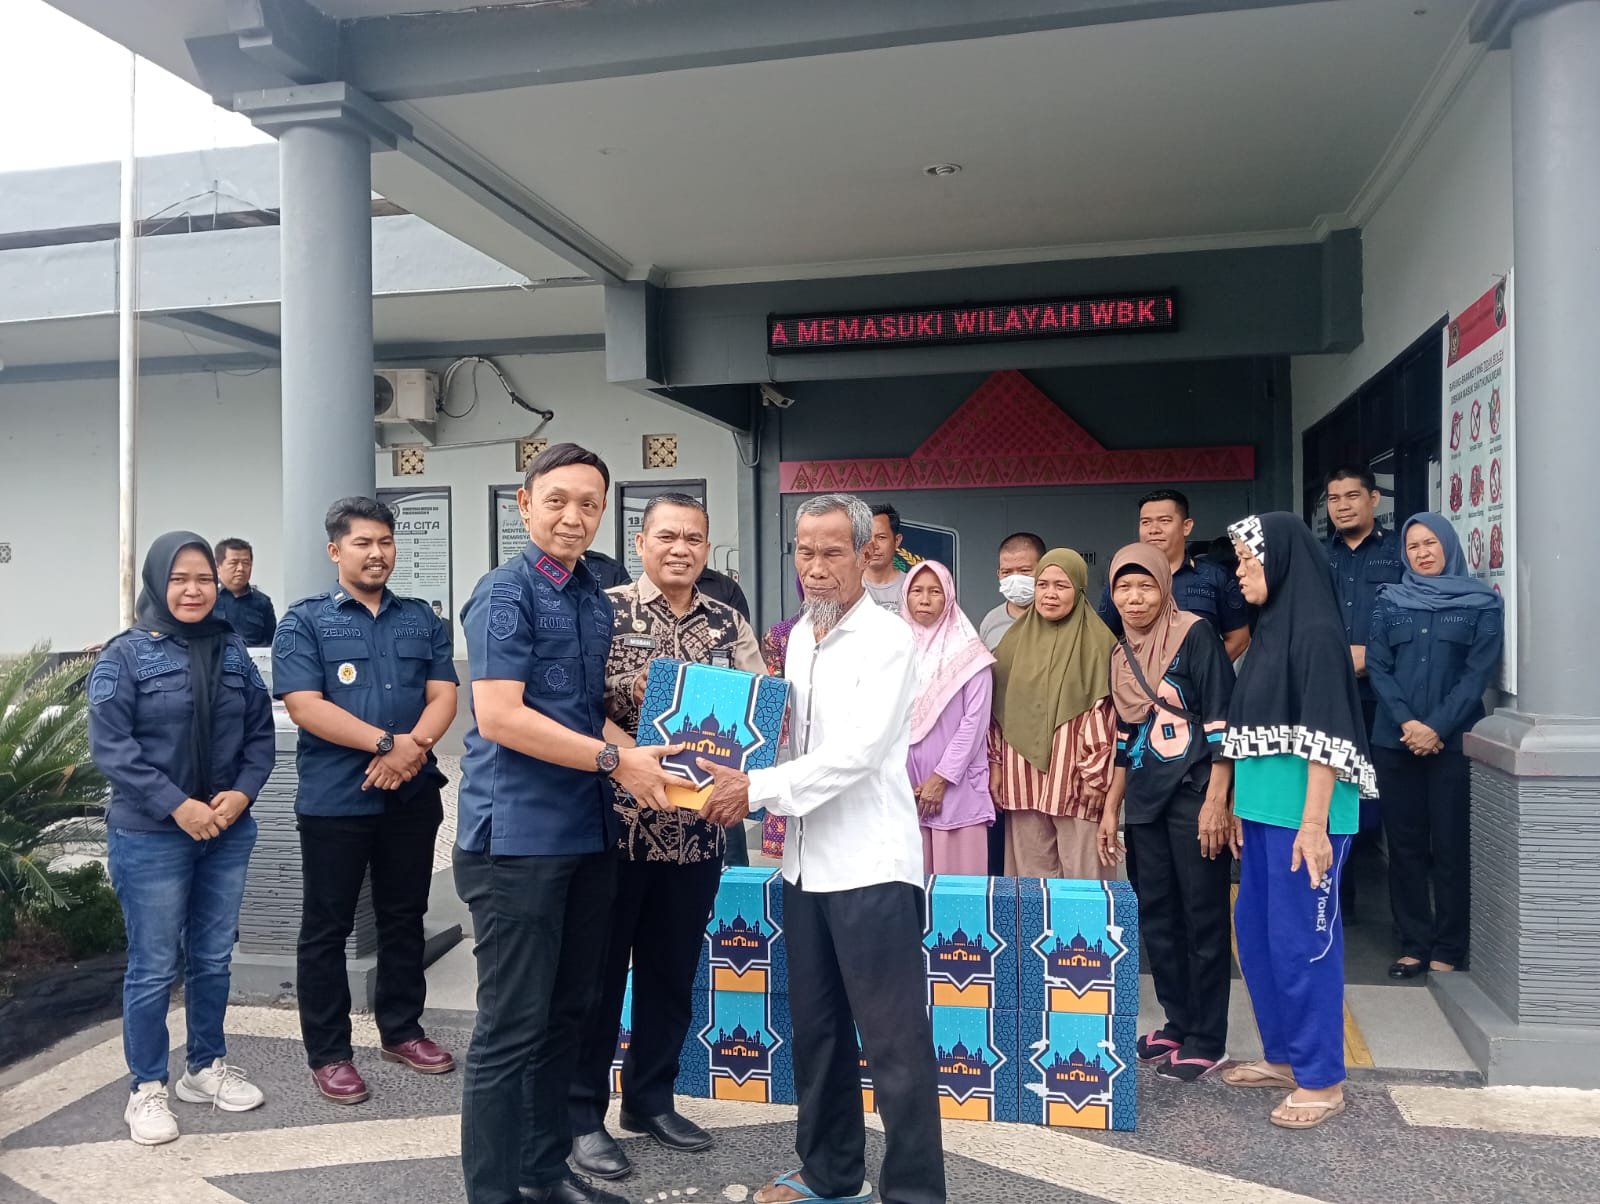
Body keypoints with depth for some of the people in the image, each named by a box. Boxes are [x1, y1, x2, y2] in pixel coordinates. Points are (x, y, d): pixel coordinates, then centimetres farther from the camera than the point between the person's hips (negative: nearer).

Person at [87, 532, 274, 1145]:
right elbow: (109, 745, -13)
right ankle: (146, 1089, 20)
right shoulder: (125, 654, -7)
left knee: (213, 958, 15)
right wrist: (177, 805, -19)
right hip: (150, 836, -4)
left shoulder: (233, 651, 6)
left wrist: (242, 793, -11)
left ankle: (206, 1066, 31)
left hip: (228, 832, 4)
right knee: (154, 967, 4)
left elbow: (261, 731, 6)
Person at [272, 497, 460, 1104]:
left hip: (411, 796, 4)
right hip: (334, 799, -3)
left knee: (404, 918, 14)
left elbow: (443, 695, 2)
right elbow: (306, 706, -13)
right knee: (327, 927, 6)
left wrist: (414, 747, -17)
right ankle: (328, 1053, 18)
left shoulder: (422, 618, 10)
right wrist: (388, 744, -19)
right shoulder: (305, 621, -2)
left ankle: (401, 1030, 29)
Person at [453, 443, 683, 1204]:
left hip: (588, 833, 8)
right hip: (518, 835, -8)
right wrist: (615, 759, -19)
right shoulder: (506, 592, -10)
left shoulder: (596, 598, 12)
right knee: (511, 1026, 0)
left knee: (566, 1013, 16)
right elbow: (498, 716, -19)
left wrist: (643, 754, 4)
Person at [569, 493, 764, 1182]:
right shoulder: (606, 612, -6)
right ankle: (583, 1111, 22)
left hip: (696, 828, 4)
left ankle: (650, 1098, 33)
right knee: (599, 969, 7)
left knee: (673, 970, 15)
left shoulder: (729, 625, 7)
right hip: (615, 822, -4)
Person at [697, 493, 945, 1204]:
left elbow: (857, 751, -19)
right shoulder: (798, 637, 12)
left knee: (893, 1039, -1)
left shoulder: (887, 638, -11)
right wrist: (745, 779, 1)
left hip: (870, 864, -7)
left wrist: (759, 788, -19)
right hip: (806, 860, 8)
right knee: (816, 1028, 16)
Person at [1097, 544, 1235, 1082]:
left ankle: (1207, 1040, 13)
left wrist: (1215, 800, -17)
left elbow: (1221, 721, -12)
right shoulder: (1120, 655, 11)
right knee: (1155, 917, 11)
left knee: (1203, 917, 2)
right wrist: (1110, 809, 15)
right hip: (1144, 801, 7)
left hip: (1194, 795, -6)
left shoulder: (1195, 635, -8)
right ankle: (1178, 1023, 26)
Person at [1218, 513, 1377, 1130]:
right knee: (1254, 931, 16)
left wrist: (1314, 824, -21)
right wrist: (1241, 803, 18)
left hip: (1302, 815, -9)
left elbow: (1326, 738, -18)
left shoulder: (1316, 632, -13)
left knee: (1302, 940, 0)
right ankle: (1283, 1055, 30)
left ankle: (1321, 1079, 14)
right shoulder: (1271, 628, 13)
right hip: (1264, 810, 9)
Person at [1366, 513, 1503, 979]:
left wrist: (1438, 727, -14)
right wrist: (1406, 721, -11)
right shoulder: (1390, 602, 9)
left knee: (1451, 846, 0)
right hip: (1395, 742, 3)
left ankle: (1449, 949, 10)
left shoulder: (1481, 602, 3)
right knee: (1405, 844, 6)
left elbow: (1478, 672, -5)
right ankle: (1414, 943, 15)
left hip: (1453, 742, -2)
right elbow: (1376, 667, 2)